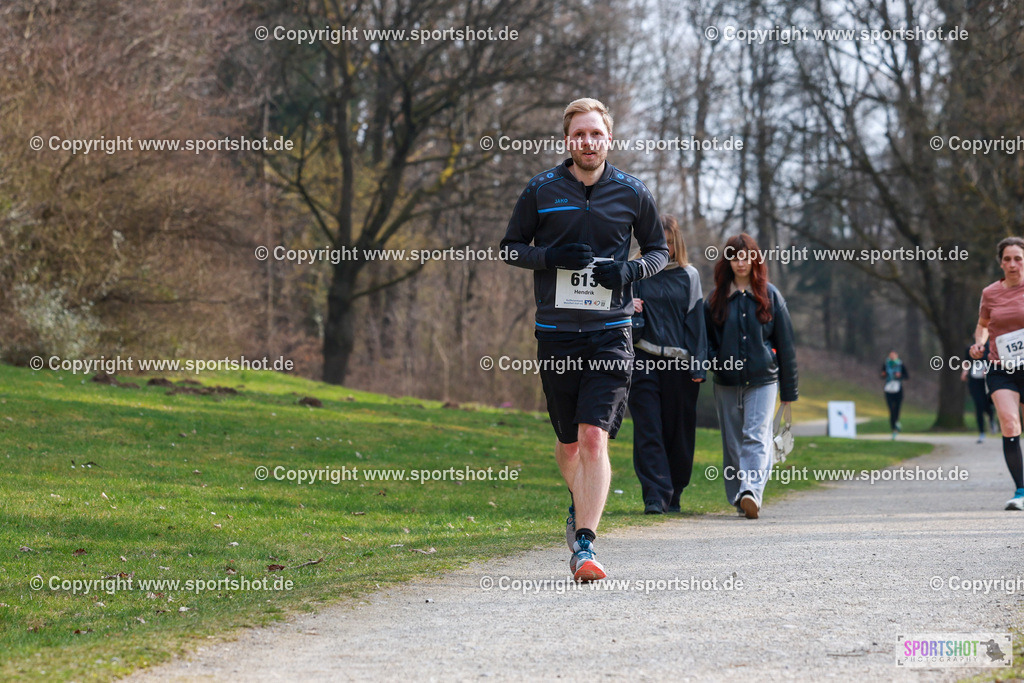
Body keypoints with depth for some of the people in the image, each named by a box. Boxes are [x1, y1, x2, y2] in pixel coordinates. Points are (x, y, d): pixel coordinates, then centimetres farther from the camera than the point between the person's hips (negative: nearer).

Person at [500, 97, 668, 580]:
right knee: (567, 442, 11)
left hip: (610, 331, -1)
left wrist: (631, 270, -7)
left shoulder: (631, 193, 4)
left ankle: (584, 544, -16)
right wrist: (553, 257, -10)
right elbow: (510, 248, 9)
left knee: (594, 437, -15)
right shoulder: (541, 191, 3)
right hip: (556, 332, 1)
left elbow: (659, 251, 15)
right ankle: (580, 506, 41)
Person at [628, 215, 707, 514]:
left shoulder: (688, 275, 9)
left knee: (679, 430, 3)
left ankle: (673, 494, 15)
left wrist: (697, 366, 0)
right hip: (644, 360, 0)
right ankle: (655, 495, -12)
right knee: (648, 430, -9)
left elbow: (695, 321, 7)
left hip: (679, 364, 1)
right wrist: (629, 309, -9)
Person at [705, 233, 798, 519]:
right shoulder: (718, 297, 10)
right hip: (726, 381, 3)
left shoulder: (769, 295, 5)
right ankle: (738, 498, 11)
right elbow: (706, 337, 17)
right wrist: (714, 361, -6)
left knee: (756, 436, -15)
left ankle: (751, 491, -27)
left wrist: (789, 389, 3)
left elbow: (785, 344, 6)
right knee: (733, 442, 4)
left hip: (763, 379, -3)